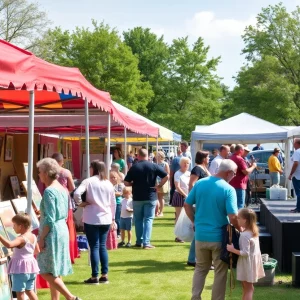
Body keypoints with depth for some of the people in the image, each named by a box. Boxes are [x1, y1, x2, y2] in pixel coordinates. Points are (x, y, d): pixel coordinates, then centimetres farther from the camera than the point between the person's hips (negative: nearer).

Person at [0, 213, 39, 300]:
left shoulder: (21, 238, -20)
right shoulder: (33, 236, 5)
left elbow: (9, 244, -39)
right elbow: (37, 251, 17)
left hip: (21, 268, -8)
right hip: (30, 266, 8)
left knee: (19, 292, 0)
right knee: (29, 290, 19)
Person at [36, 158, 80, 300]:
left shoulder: (49, 191, -17)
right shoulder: (62, 189, 10)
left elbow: (49, 219, -21)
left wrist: (41, 238, -16)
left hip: (52, 233, -9)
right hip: (62, 229, 9)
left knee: (46, 272, -4)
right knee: (54, 271, 14)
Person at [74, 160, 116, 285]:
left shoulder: (89, 181, -6)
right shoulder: (108, 183, 10)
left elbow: (77, 193, -22)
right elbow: (113, 203, 14)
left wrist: (80, 203, -4)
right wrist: (113, 219, 22)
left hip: (92, 219, -5)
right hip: (106, 219, 5)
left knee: (94, 247, -1)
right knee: (102, 246, 12)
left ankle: (95, 277, 1)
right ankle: (104, 275, 12)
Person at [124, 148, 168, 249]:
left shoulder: (134, 167, -4)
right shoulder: (154, 166, -3)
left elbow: (126, 182, -5)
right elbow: (166, 176, -7)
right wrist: (159, 186, 1)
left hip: (137, 197, 0)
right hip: (150, 197, 0)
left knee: (138, 220, 13)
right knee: (148, 219, 2)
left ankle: (139, 241, 18)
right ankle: (146, 242, -5)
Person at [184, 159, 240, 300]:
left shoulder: (200, 183, -1)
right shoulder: (228, 189, -16)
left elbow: (187, 205, 5)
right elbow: (233, 217, -20)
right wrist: (241, 229, -2)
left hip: (200, 235, 5)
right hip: (219, 237, -4)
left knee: (200, 269, 20)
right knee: (220, 272, 10)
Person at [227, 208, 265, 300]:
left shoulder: (245, 235, -25)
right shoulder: (253, 231, 3)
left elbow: (245, 253, -28)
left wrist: (232, 249, -24)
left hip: (247, 264, -9)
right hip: (253, 261, 9)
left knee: (248, 289, -1)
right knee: (248, 288, 19)